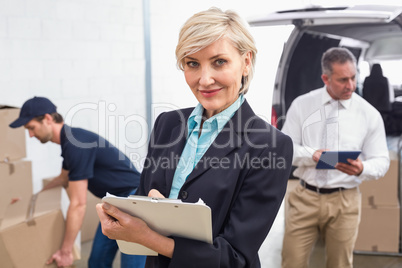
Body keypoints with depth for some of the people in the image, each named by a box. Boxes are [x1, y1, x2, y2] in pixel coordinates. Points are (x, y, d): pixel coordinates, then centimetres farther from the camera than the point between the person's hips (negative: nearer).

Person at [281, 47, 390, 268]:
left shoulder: (369, 114, 0)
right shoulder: (301, 105, 1)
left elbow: (381, 160, 3)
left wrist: (362, 169, -20)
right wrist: (312, 155, -18)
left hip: (344, 201, 0)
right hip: (305, 198, 0)